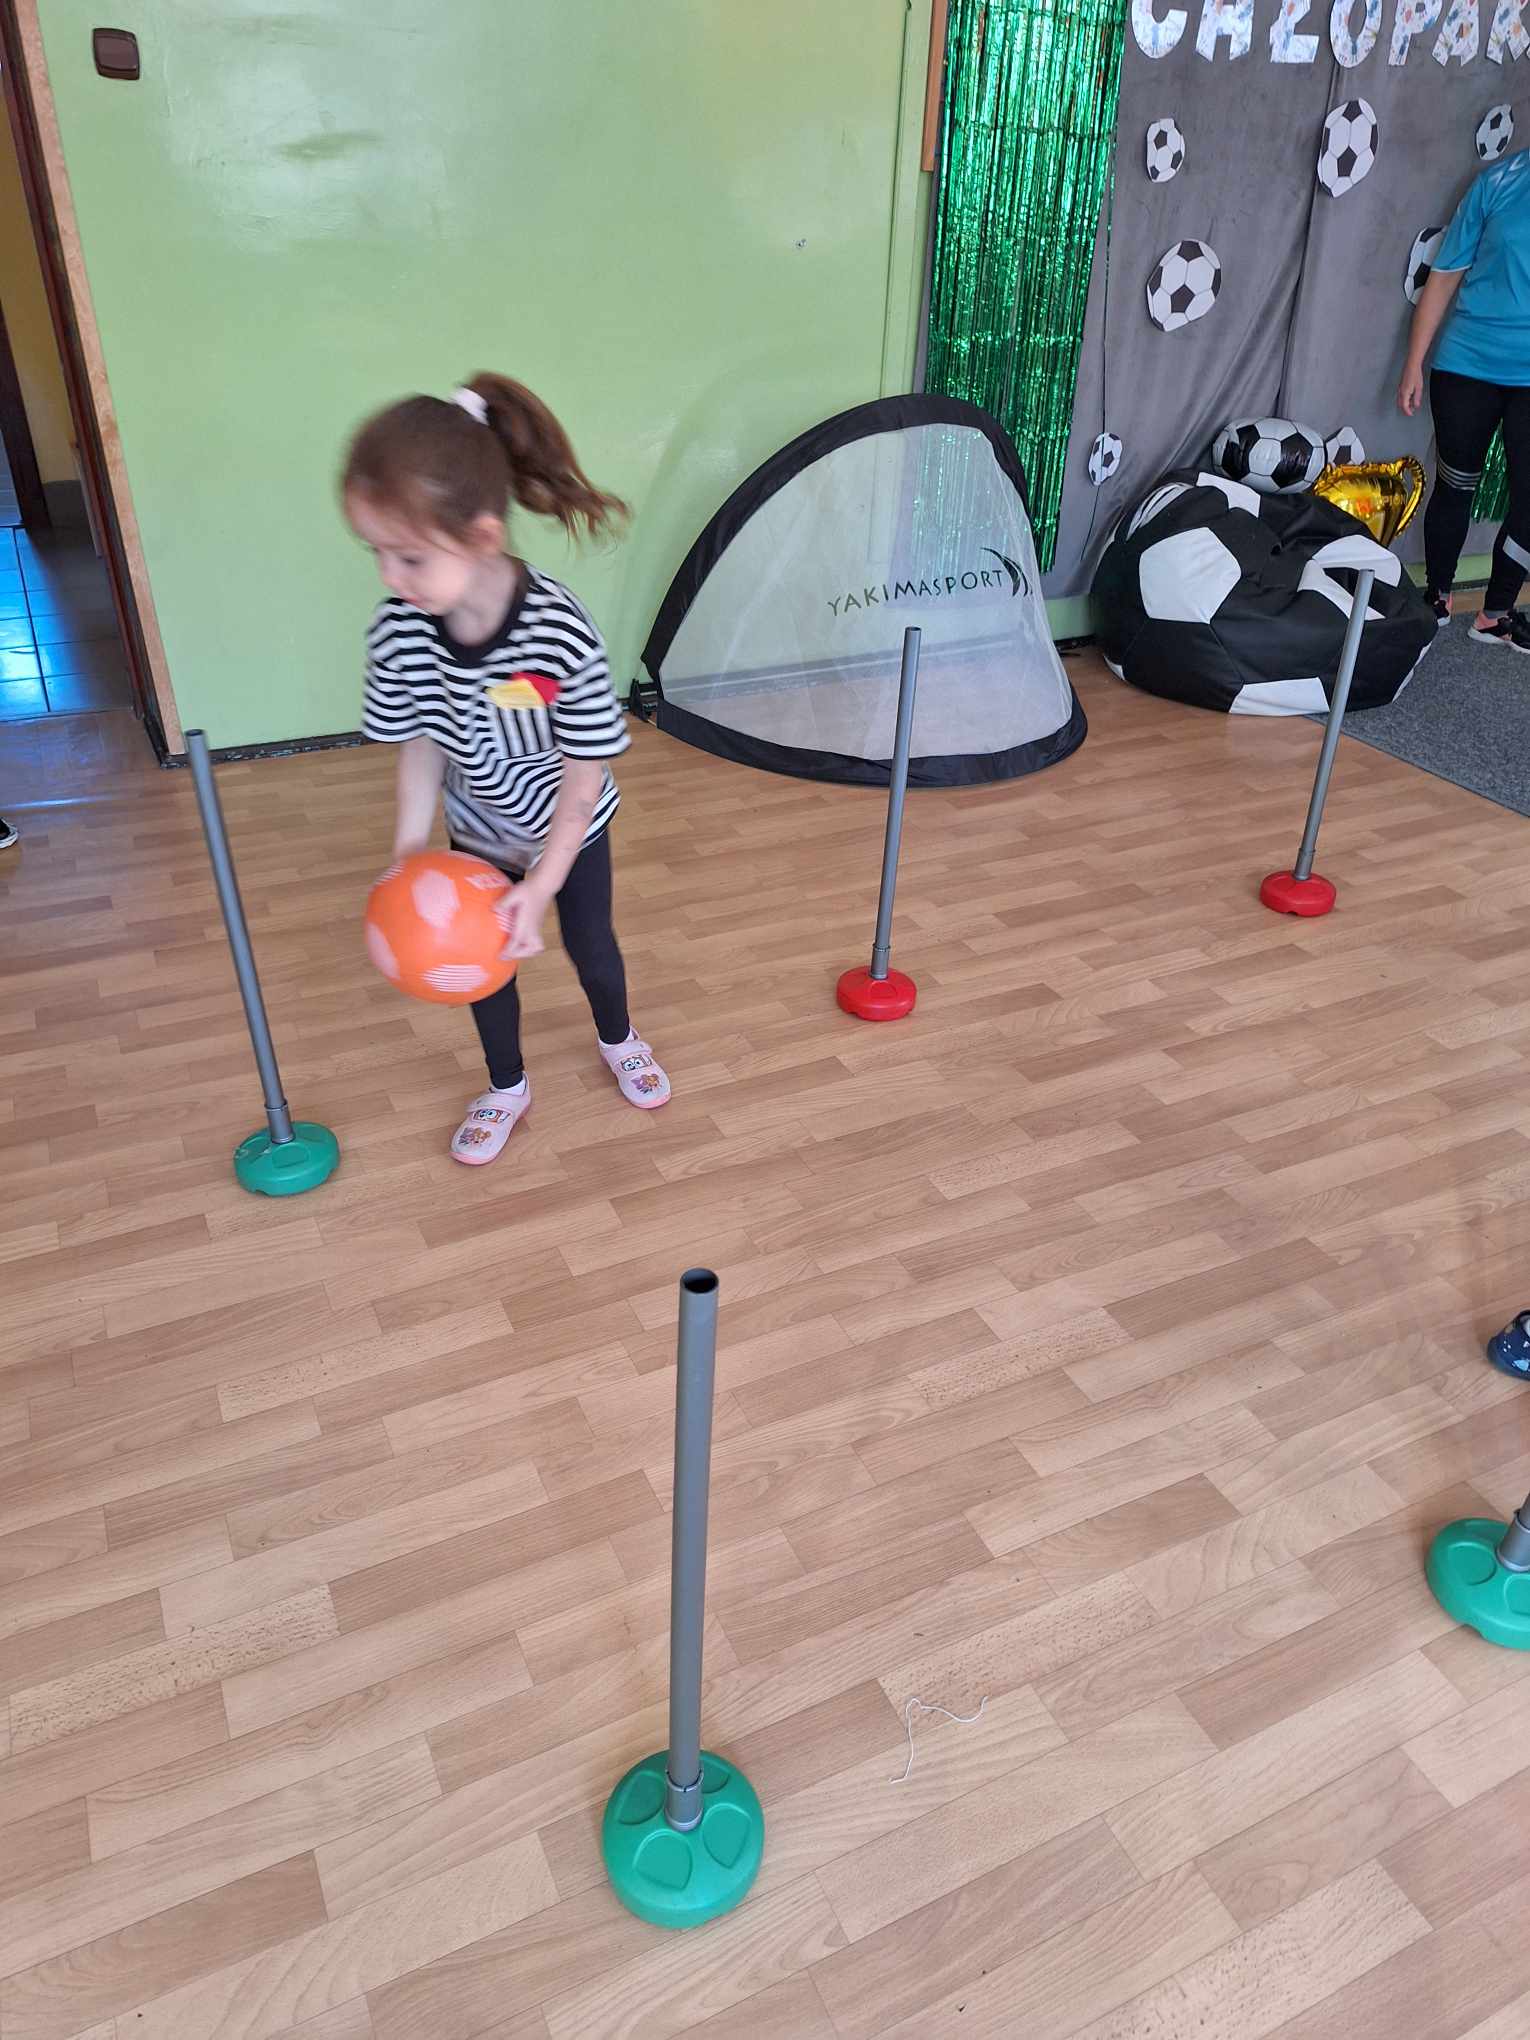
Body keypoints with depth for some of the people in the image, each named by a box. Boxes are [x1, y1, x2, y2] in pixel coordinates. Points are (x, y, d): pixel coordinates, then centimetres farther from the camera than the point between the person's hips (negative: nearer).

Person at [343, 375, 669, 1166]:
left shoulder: (561, 635, -37)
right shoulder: (398, 628, -27)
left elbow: (582, 781, -26)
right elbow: (420, 749, -14)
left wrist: (542, 884, -27)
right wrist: (407, 859, -21)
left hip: (568, 833, -2)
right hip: (477, 836, 3)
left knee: (590, 945, 20)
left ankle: (618, 1041, 53)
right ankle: (507, 1088, 44)